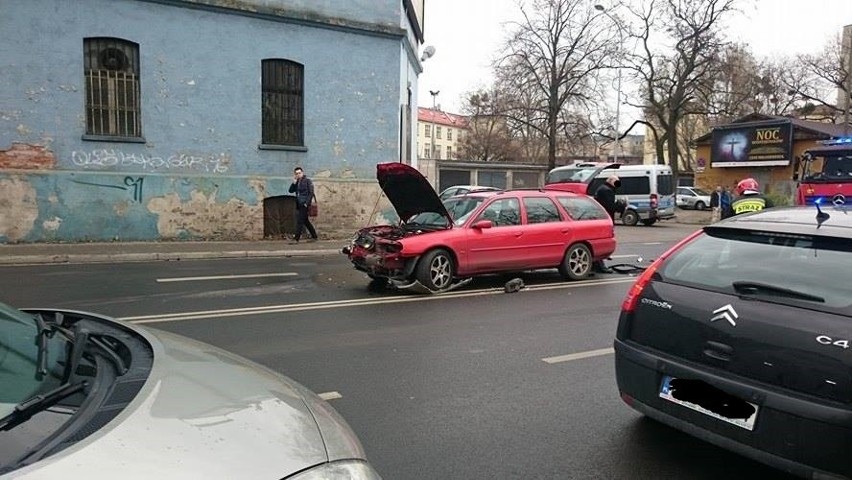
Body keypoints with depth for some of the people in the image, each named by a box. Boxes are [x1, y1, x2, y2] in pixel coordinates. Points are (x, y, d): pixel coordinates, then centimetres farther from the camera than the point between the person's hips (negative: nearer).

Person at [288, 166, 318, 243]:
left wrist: (306, 203, -17)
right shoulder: (297, 182, 14)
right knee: (305, 221, 13)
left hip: (304, 204, -8)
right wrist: (294, 182, -5)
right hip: (299, 204, 8)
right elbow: (291, 191, 7)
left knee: (300, 221, -11)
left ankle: (296, 239, -11)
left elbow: (311, 193, -10)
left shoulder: (307, 181, -5)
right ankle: (314, 236, 23)